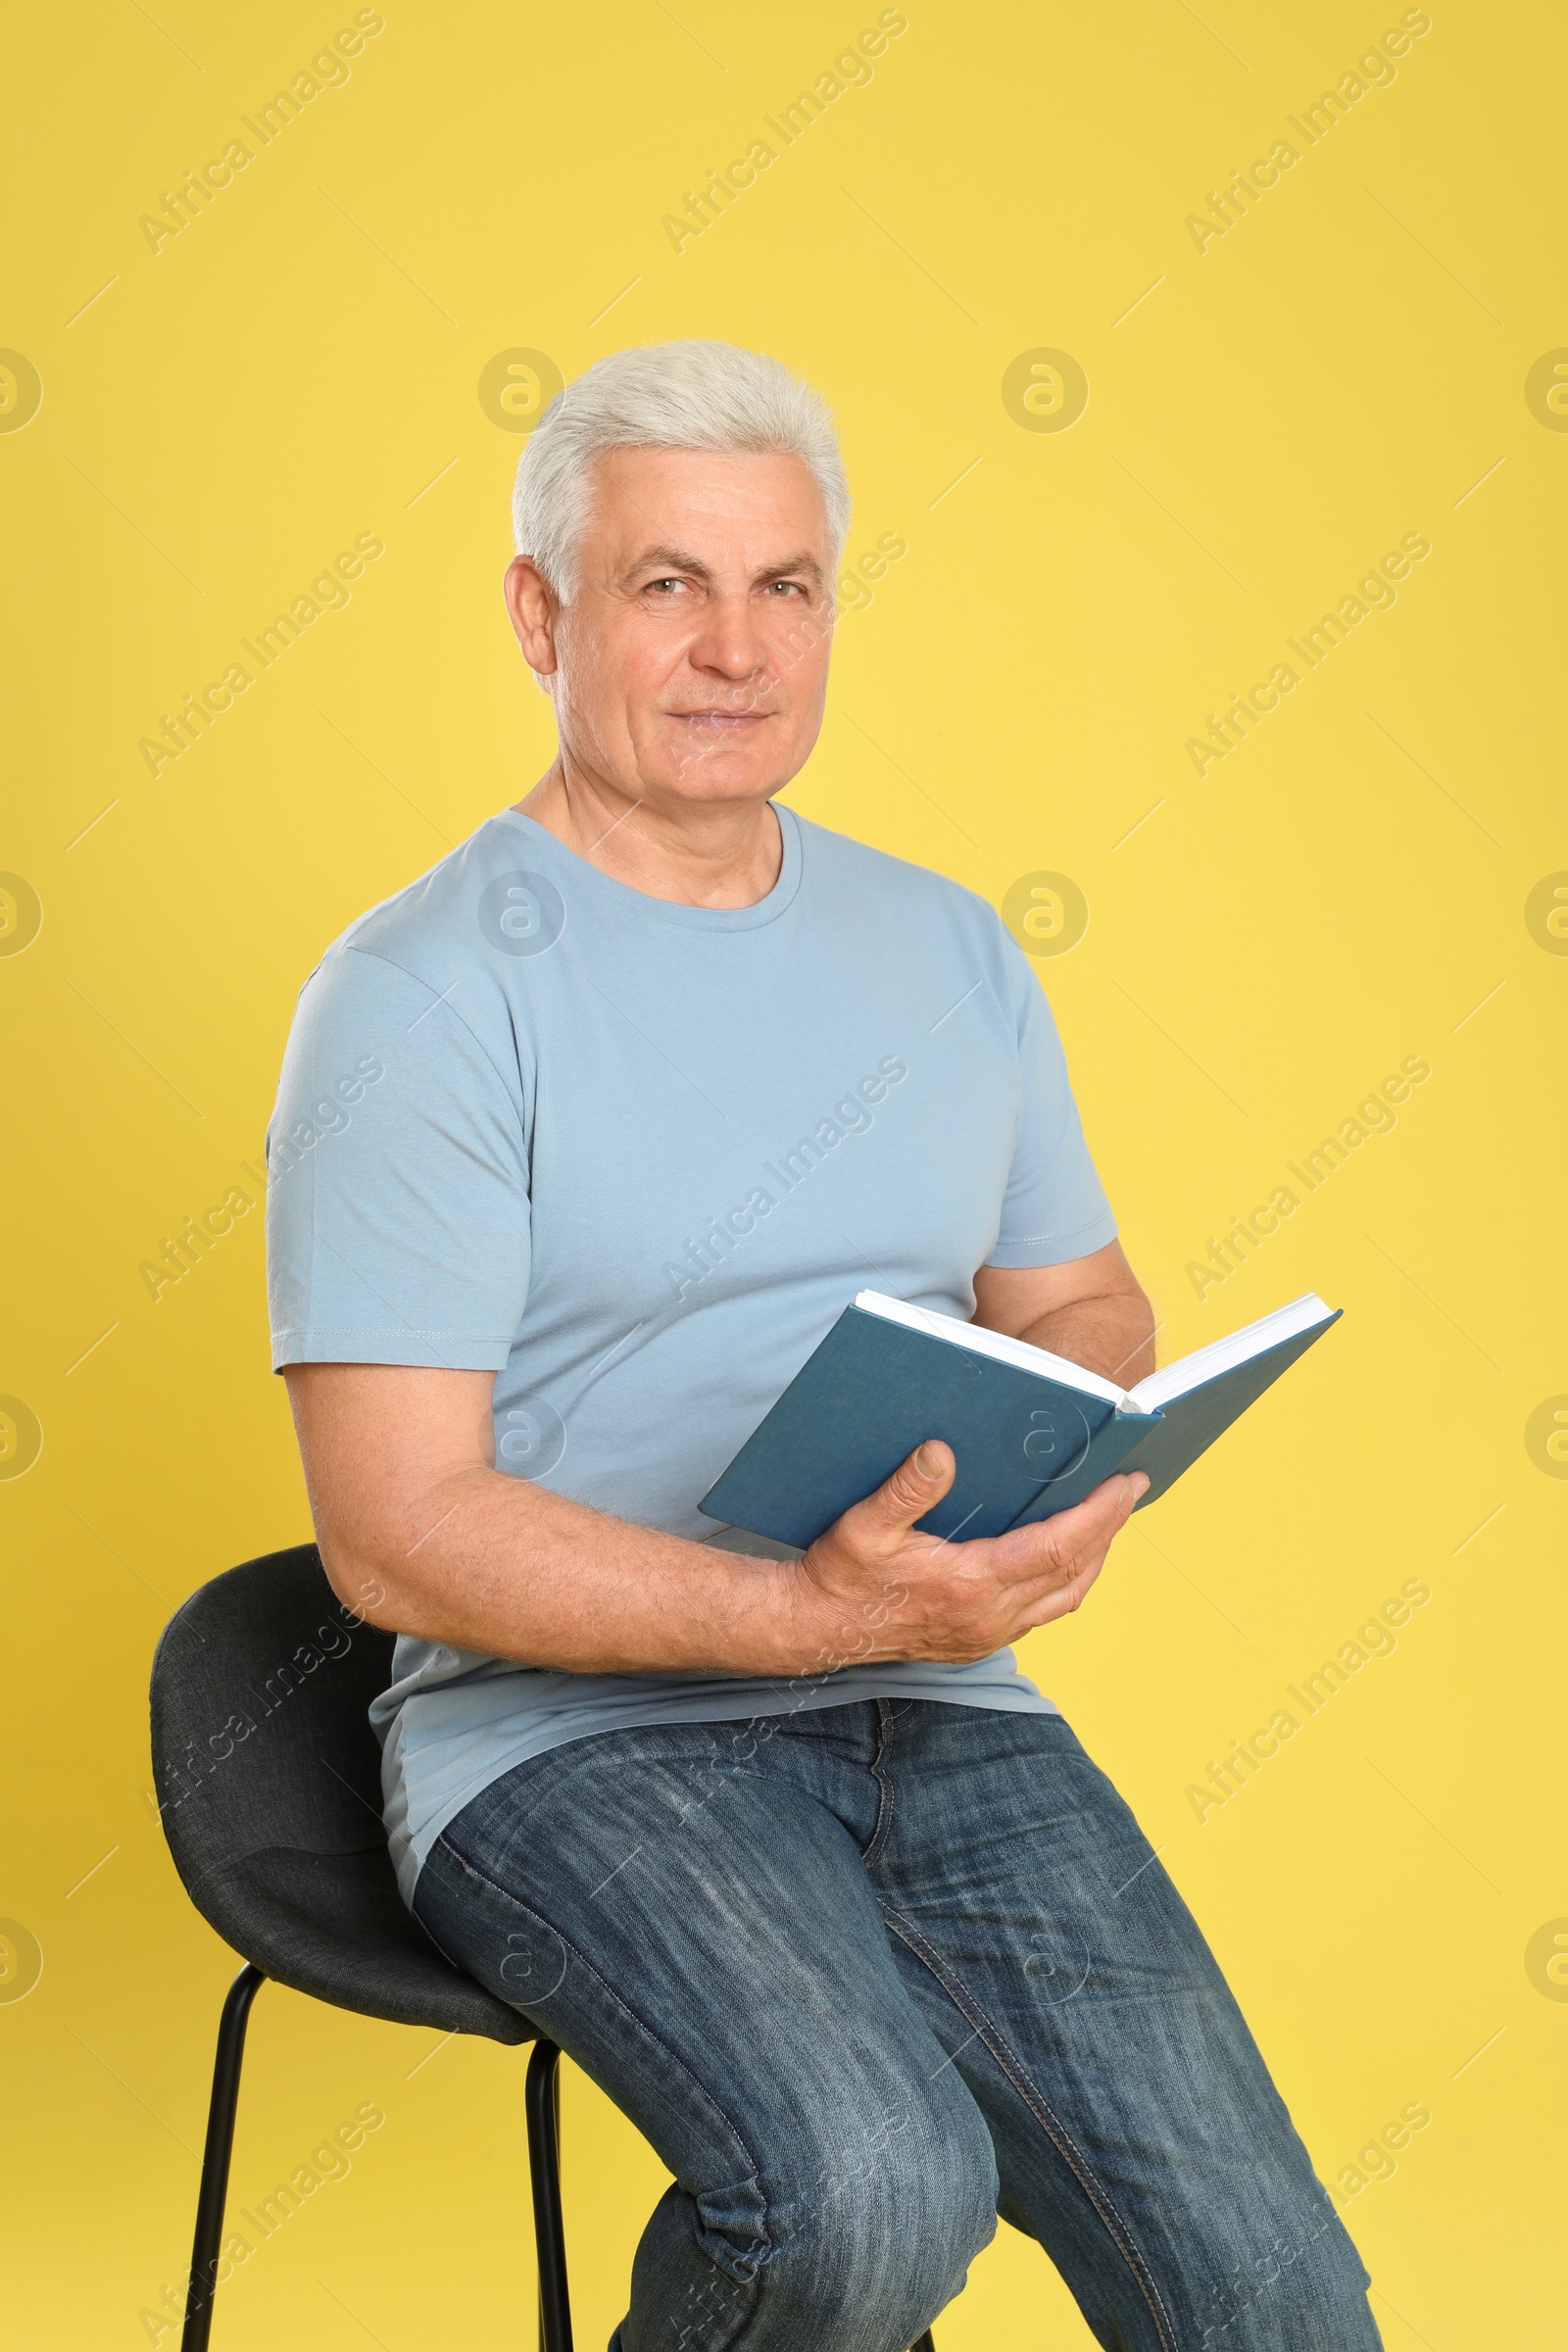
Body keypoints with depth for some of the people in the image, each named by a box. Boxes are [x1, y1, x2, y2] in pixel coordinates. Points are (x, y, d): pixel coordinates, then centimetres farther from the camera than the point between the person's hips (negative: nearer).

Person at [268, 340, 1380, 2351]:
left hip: (940, 1707, 5)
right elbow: (398, 1534, -13)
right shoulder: (424, 992, -7)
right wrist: (818, 1611, -24)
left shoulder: (946, 946, 13)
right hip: (569, 1728, -4)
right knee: (871, 2190, -30)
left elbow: (1089, 1300, 21)